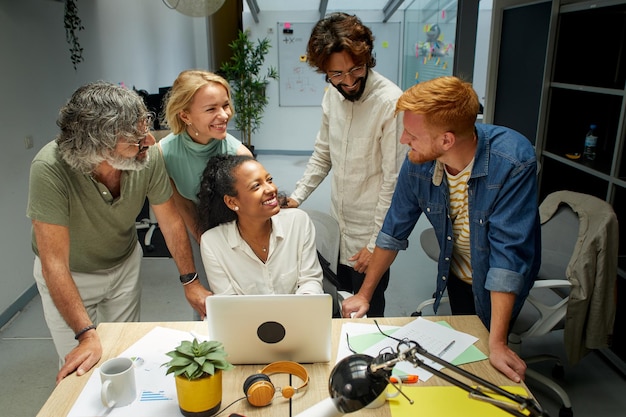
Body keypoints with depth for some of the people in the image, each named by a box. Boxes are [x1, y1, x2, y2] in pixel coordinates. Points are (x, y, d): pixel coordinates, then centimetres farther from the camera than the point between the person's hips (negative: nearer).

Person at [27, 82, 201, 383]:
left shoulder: (149, 156, -28)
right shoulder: (50, 169, -36)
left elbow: (171, 221, -13)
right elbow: (55, 263, -32)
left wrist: (190, 282, -11)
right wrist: (87, 335, -33)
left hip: (125, 262, 3)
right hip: (69, 274, -2)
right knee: (78, 369, 8)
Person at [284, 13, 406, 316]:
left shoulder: (391, 103, -22)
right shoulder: (332, 97, 1)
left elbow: (394, 181, -20)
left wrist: (376, 243, -15)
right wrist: (296, 197, 2)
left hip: (369, 232, -6)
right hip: (338, 224, 6)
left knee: (367, 311, 11)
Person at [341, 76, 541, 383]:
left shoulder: (514, 163, -35)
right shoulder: (417, 162, -21)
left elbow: (508, 251, -36)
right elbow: (394, 231, -10)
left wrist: (496, 344, -37)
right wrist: (365, 294, -5)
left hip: (499, 285, -4)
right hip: (455, 274, 4)